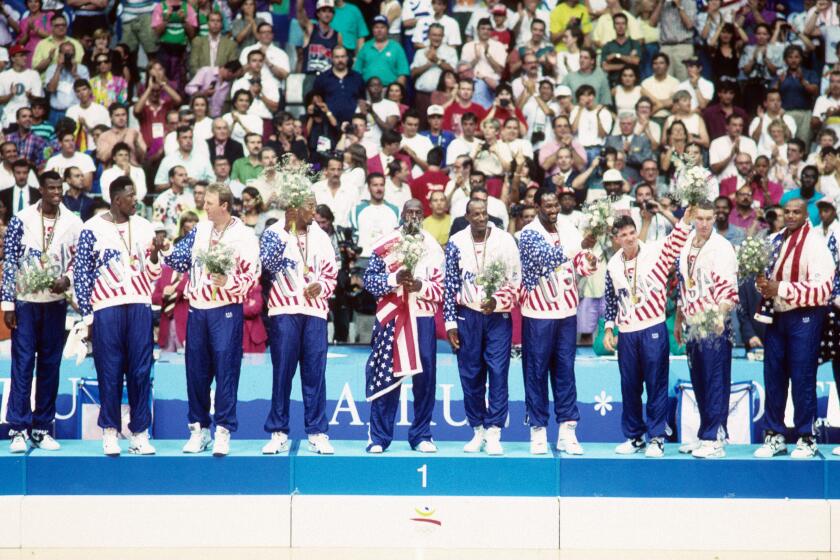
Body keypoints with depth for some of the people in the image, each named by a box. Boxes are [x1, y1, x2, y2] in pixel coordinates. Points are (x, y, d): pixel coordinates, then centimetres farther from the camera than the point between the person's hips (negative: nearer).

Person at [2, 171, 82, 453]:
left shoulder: (72, 223, 2)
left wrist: (67, 280, -13)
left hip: (56, 302, 2)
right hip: (25, 302, -2)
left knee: (50, 365, 6)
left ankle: (42, 429, 13)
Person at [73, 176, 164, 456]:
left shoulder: (144, 227, 11)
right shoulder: (93, 229, -1)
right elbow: (81, 275, 1)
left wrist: (154, 255, -5)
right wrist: (88, 316, -2)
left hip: (139, 306, 3)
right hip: (106, 307, -3)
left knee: (141, 372, 1)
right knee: (110, 373, 0)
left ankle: (140, 434, 6)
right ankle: (110, 433, 8)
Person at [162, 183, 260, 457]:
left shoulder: (244, 236, -6)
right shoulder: (200, 229, 11)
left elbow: (251, 276, -9)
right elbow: (182, 261, 20)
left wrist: (228, 281, -25)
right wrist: (165, 249, 5)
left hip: (226, 310, -5)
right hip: (197, 309, 5)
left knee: (225, 369, -5)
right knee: (196, 370, 7)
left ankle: (223, 431, -1)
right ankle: (199, 429, 17)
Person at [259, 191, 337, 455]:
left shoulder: (320, 237, 13)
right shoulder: (275, 233, 2)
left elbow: (331, 273, 18)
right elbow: (269, 263, -13)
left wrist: (321, 286, -3)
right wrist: (288, 231, -15)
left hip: (315, 310, 3)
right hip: (284, 310, -3)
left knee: (315, 373, 1)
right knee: (282, 372, -1)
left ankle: (317, 433, 6)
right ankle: (278, 433, 6)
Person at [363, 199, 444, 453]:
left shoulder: (432, 247, 8)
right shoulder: (385, 244, 5)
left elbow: (441, 288, 3)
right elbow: (369, 279, 0)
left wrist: (419, 285, -15)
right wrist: (395, 279, -16)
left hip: (423, 317, 1)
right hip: (390, 317, -1)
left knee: (424, 376, 0)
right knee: (385, 376, -1)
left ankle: (421, 436, 10)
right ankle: (379, 437, 5)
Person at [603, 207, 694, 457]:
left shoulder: (654, 252, -5)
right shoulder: (613, 265, 6)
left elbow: (674, 243, -23)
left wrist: (685, 221, -39)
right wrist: (608, 329, 11)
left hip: (653, 329, -4)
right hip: (626, 332, 4)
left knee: (656, 384, -1)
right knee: (629, 387, 8)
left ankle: (657, 437, 4)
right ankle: (634, 437, 19)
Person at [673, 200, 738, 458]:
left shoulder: (722, 248, -9)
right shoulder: (685, 246, 13)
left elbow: (729, 289, -16)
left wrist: (720, 316, -30)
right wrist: (678, 320, 24)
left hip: (715, 327, -7)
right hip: (692, 326, 7)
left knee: (715, 384, -6)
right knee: (699, 384, 11)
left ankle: (715, 440, -6)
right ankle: (705, 436, 19)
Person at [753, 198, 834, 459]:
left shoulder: (815, 244, -11)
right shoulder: (774, 241, 10)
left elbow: (823, 288, -18)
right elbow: (765, 272, 24)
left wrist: (781, 288, -20)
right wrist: (763, 285, -1)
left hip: (804, 318, -6)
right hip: (776, 316, 6)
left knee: (802, 379, -3)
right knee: (773, 377, 9)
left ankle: (806, 439, 7)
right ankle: (774, 436, 18)